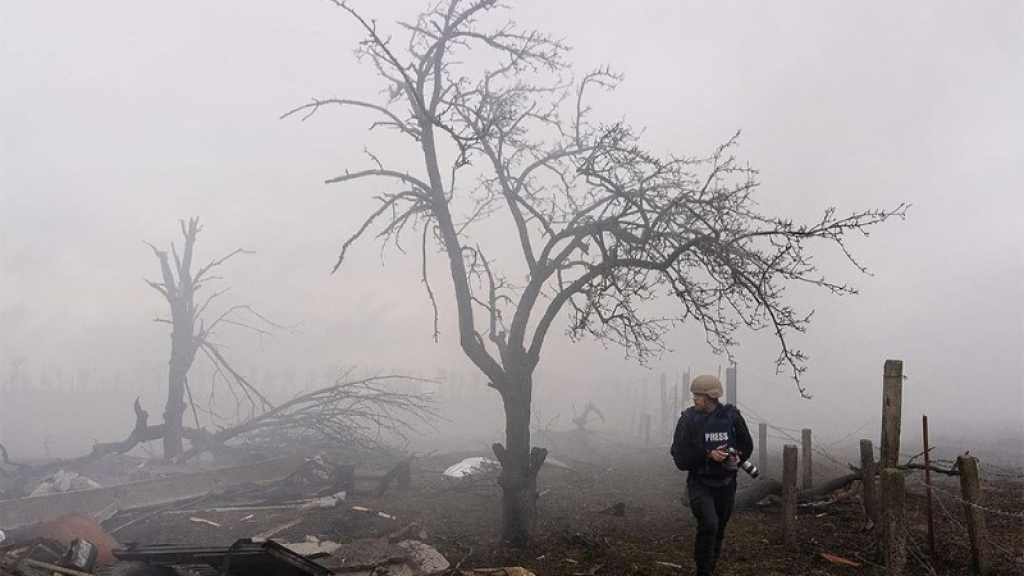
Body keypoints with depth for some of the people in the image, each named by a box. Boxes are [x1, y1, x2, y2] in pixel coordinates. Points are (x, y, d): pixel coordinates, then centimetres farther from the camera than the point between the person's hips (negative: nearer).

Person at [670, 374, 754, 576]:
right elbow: (680, 457, -13)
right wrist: (708, 455, -24)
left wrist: (737, 458, -11)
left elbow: (747, 445, 8)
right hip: (700, 483, -3)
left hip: (726, 484, 3)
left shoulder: (732, 416, -7)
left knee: (719, 531, 14)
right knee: (709, 524, -23)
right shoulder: (688, 419, -12)